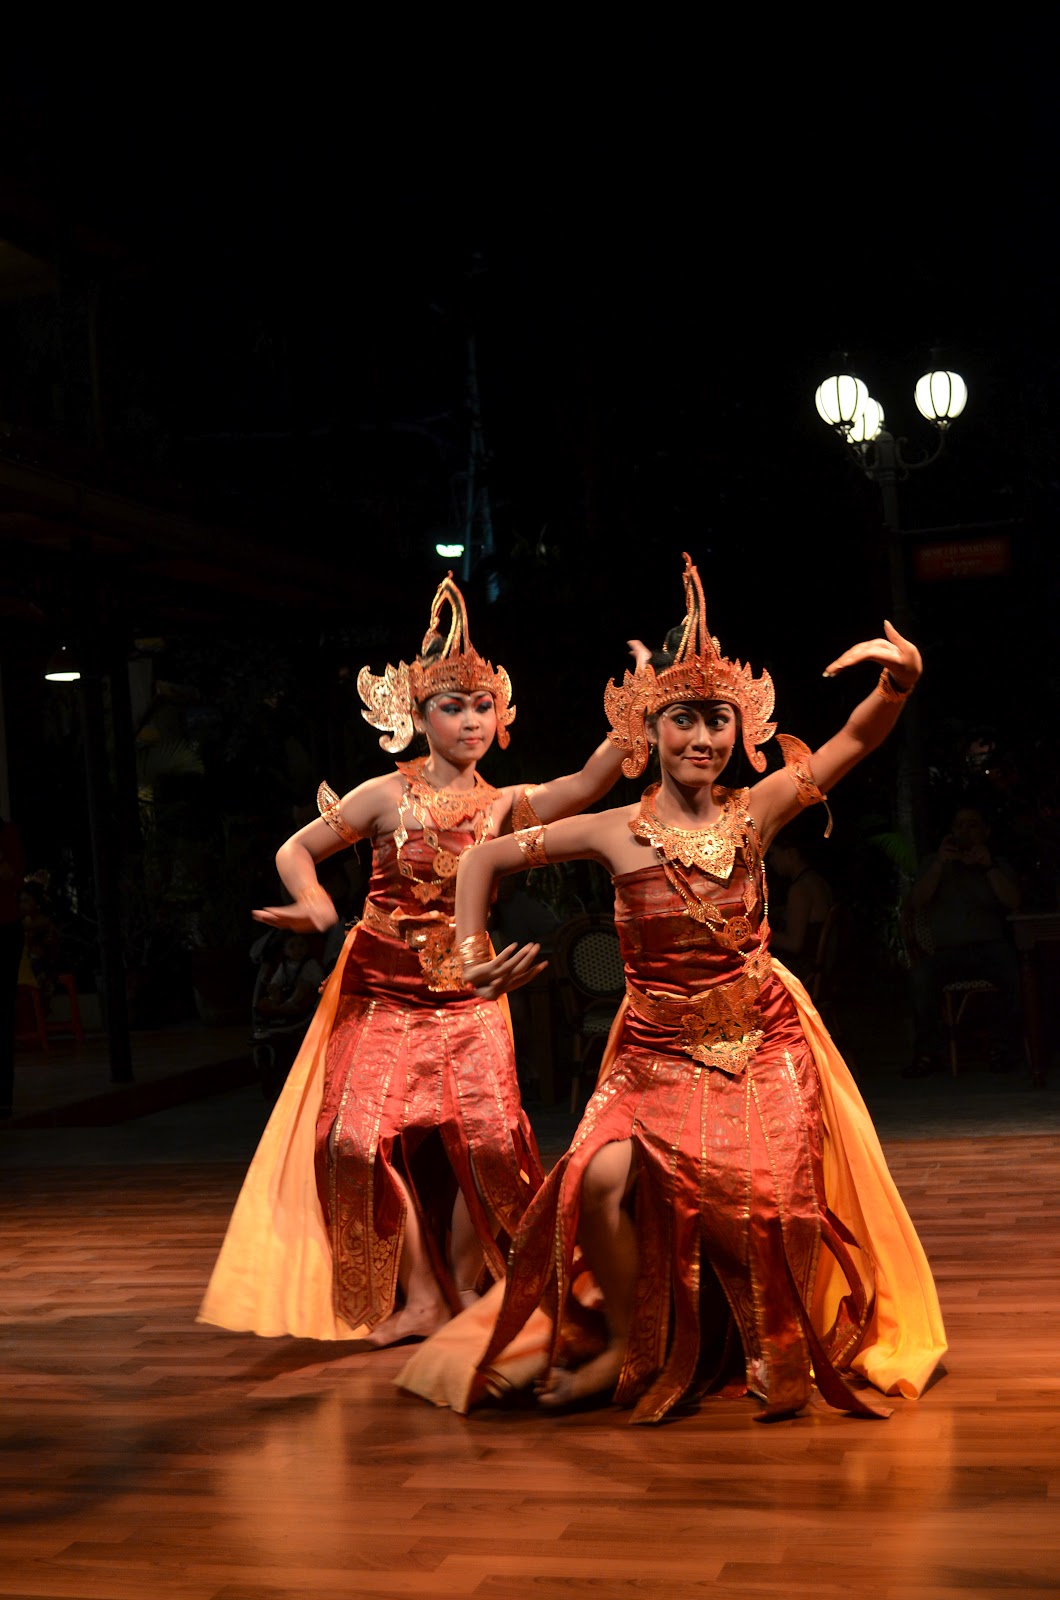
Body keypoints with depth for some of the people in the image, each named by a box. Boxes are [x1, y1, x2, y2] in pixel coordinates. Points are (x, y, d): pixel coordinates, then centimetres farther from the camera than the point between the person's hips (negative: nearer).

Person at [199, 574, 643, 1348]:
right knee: (360, 1138, -12)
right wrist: (313, 900, -18)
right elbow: (296, 850, 2)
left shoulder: (506, 806, 2)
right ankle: (419, 1295, 4)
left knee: (484, 1137, -12)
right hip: (379, 987, -1)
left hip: (465, 993, 1)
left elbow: (589, 783, -12)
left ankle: (464, 1289, 8)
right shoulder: (387, 796, -3)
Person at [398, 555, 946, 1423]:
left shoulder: (754, 814, -3)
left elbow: (856, 740, -9)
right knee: (602, 1178, -23)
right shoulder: (618, 832, -5)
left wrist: (901, 677, -26)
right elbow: (484, 859, 2)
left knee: (769, 1196, -16)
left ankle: (778, 1349, 17)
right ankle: (634, 1350, 4)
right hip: (658, 1051, 0)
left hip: (763, 1046, 1)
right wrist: (473, 950, -7)